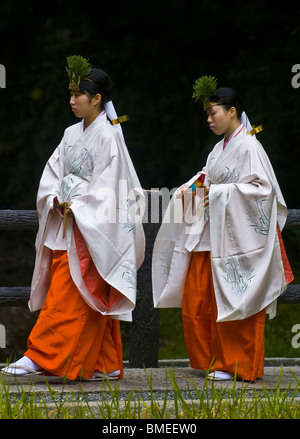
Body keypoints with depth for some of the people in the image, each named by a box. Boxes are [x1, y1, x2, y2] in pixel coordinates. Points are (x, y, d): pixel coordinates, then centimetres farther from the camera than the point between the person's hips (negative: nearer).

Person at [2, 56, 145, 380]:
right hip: (66, 225, 8)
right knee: (93, 301, 9)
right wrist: (57, 201, -5)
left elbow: (107, 186, -15)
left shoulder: (108, 136, -10)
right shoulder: (72, 134, 13)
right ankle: (107, 365, 13)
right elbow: (53, 174, 13)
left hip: (91, 228, -8)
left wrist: (76, 208, -17)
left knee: (66, 296, -9)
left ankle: (38, 357, -12)